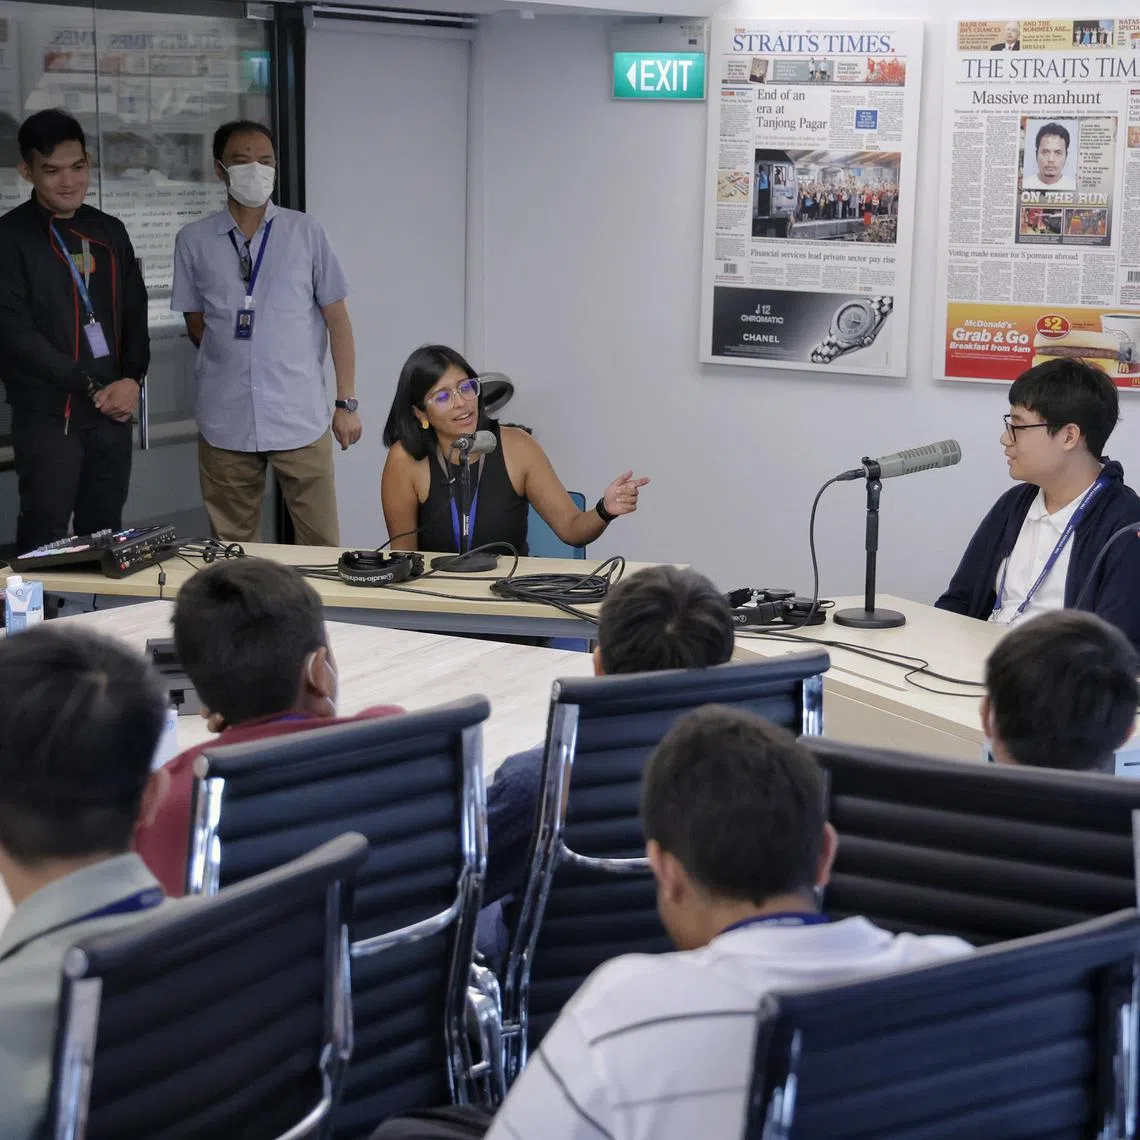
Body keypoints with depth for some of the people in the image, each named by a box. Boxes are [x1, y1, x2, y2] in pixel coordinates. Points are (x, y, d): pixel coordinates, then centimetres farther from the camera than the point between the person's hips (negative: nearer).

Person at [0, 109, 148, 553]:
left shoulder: (109, 232, 13)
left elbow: (135, 314, 15)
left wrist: (132, 378, -4)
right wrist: (90, 387, -14)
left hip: (112, 411, 5)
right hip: (47, 415, -5)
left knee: (104, 535, 8)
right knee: (45, 537, -8)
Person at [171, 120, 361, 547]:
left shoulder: (305, 232, 3)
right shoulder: (194, 240, 5)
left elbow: (336, 319, 5)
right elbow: (196, 324, 14)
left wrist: (347, 403, 1)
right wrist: (231, 359, 1)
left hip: (301, 419, -1)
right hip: (226, 422, 1)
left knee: (321, 544, -1)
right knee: (232, 550, 8)